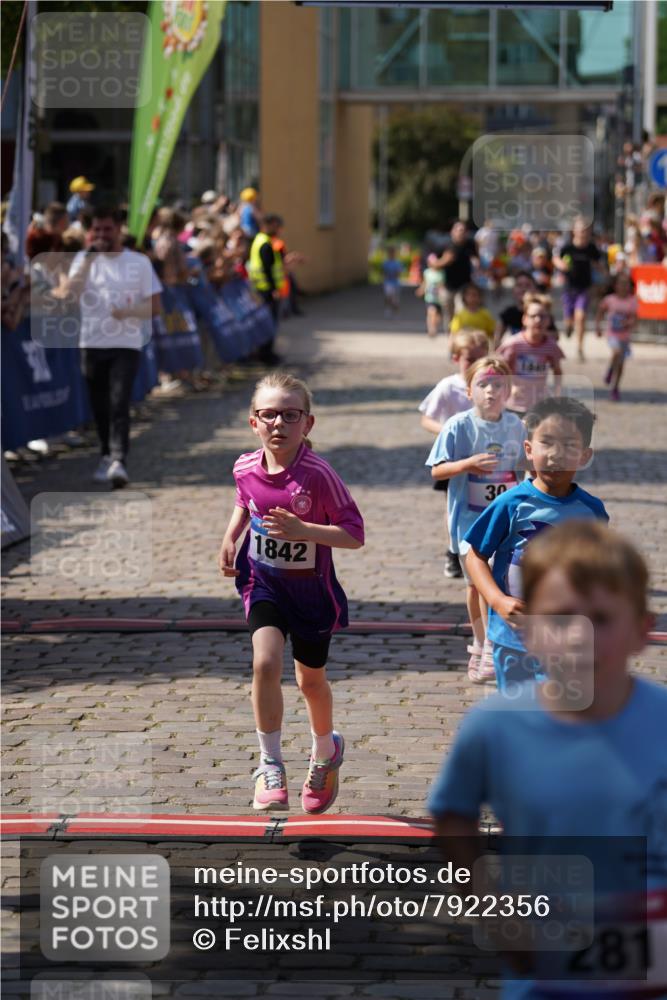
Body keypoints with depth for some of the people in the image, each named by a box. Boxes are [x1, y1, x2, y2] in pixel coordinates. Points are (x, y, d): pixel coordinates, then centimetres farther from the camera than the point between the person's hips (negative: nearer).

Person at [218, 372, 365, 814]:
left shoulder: (318, 474, -24)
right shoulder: (246, 469, -8)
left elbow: (354, 533, -22)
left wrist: (303, 530, -33)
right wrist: (230, 537, 2)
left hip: (311, 587, -2)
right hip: (264, 582, 2)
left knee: (311, 680, 15)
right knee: (266, 663, -20)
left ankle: (326, 749, 46)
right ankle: (271, 766, -7)